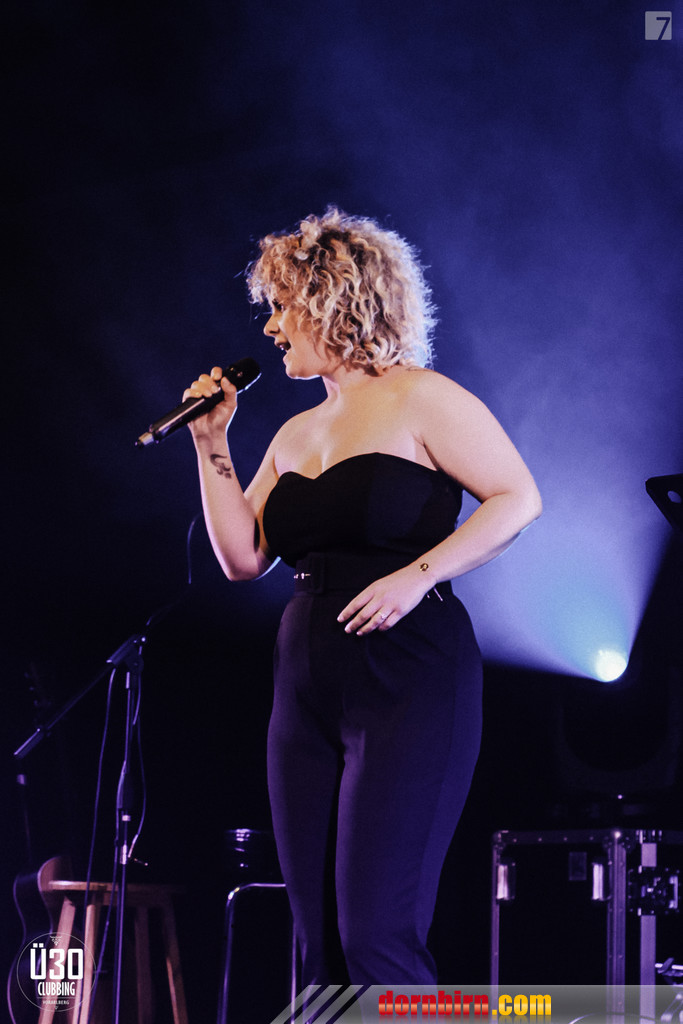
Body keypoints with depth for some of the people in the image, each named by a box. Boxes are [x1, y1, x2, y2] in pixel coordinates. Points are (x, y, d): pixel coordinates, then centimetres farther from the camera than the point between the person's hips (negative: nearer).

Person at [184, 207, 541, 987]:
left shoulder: (419, 400, -4)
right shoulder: (296, 434, 18)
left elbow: (518, 499, -10)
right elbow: (242, 556, 15)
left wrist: (418, 575, -19)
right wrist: (212, 445, 9)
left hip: (410, 683, -8)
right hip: (308, 688, 8)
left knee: (376, 937, -14)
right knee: (320, 944, 6)